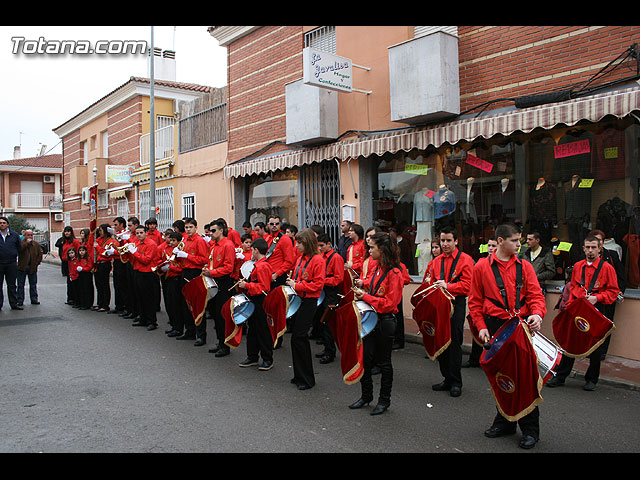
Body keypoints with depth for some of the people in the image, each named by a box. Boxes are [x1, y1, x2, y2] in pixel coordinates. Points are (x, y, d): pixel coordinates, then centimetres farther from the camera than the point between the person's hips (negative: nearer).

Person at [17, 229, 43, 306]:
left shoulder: (36, 244, 7)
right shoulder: (21, 243, -2)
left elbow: (40, 255, 7)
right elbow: (19, 250, -22)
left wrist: (36, 264, -3)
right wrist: (27, 243, -20)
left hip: (33, 268, 3)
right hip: (22, 268, -3)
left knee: (33, 285, 9)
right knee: (21, 285, 3)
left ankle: (34, 299, 17)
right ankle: (20, 300, 9)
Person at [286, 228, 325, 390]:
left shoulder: (317, 260, -12)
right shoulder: (300, 259, 14)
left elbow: (318, 284, -17)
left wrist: (297, 286, -16)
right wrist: (291, 283, 6)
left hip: (309, 302, -8)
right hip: (297, 299, 8)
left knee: (298, 338, -10)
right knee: (299, 338, 12)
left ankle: (306, 379, 2)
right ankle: (300, 376, 23)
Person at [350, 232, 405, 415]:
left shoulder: (394, 273, -18)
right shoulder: (377, 268, 7)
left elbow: (390, 303, -21)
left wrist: (366, 297, -21)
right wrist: (364, 283, 5)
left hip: (385, 322, -8)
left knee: (383, 362, 6)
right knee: (365, 357, 12)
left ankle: (384, 400, 22)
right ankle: (366, 395, 28)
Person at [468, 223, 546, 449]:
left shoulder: (525, 267, 6)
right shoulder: (482, 267, 2)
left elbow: (536, 295, 1)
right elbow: (475, 301, 5)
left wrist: (537, 313, -19)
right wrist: (481, 326, -5)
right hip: (495, 326, 0)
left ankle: (530, 429, 13)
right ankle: (504, 421, 29)